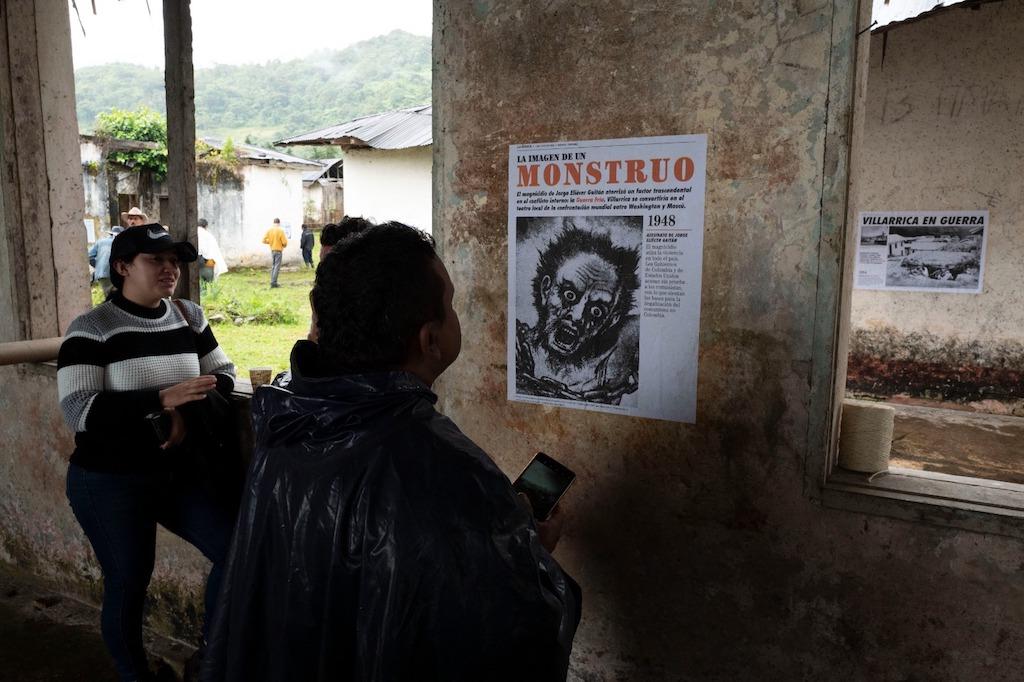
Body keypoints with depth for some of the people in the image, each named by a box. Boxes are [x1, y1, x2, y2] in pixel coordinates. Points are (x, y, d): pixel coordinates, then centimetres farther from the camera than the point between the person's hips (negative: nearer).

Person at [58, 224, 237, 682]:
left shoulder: (189, 317, 2)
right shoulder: (91, 328, -12)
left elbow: (223, 374, 4)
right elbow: (79, 410, -19)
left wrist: (187, 411, -16)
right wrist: (162, 399, -30)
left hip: (179, 473, 4)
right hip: (109, 483, -4)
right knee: (128, 585, 8)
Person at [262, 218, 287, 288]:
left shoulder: (269, 230, 1)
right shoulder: (280, 230, -13)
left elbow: (264, 240, 1)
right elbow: (284, 242, -15)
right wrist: (284, 245, 7)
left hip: (272, 250, 5)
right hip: (278, 250, -5)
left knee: (273, 266, 16)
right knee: (277, 267, -2)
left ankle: (272, 282, 16)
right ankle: (273, 282, -7)